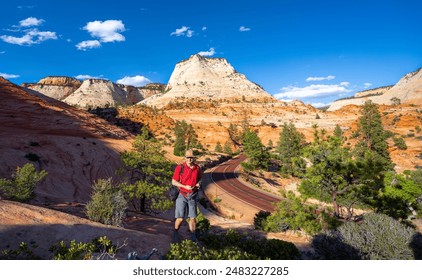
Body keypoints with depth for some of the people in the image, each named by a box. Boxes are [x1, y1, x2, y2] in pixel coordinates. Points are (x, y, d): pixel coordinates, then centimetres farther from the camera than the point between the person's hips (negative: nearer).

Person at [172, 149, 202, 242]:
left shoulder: (197, 168, 0)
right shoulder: (180, 167, -12)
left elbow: (199, 179, 17)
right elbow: (174, 182, -7)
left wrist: (198, 184, -6)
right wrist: (185, 186, -18)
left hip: (193, 195, 3)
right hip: (182, 195, -3)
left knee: (192, 217, 7)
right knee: (180, 218, -2)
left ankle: (193, 238, 23)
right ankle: (175, 234, 26)